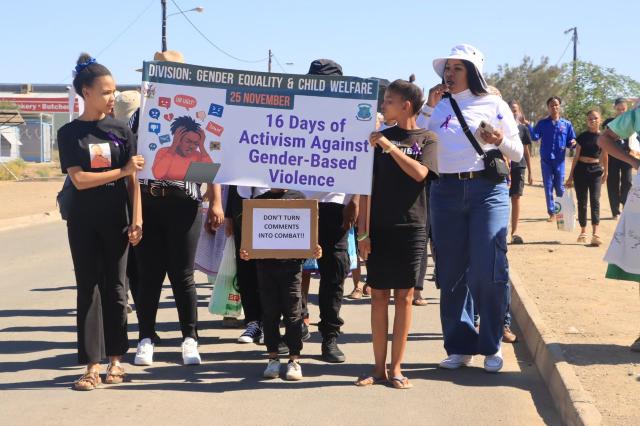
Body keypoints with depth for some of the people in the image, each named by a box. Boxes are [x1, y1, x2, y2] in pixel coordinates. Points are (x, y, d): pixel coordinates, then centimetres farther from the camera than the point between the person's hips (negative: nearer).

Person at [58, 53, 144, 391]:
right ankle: (92, 365, 3)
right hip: (84, 222, -1)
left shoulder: (121, 131, 5)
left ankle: (115, 360, 13)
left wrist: (137, 220, -4)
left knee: (115, 289, 4)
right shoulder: (69, 133, 1)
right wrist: (122, 170, -10)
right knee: (88, 290, 0)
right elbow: (79, 179, -9)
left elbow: (133, 180, 3)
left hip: (116, 220, 1)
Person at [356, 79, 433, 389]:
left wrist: (390, 147, -18)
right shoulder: (378, 138, 8)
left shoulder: (426, 139, 2)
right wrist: (363, 231, 1)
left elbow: (419, 173, -16)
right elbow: (368, 187, 6)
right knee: (379, 296, 3)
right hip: (379, 227, 2)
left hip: (411, 227, -2)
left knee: (404, 297, 2)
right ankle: (379, 367, 10)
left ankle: (396, 368, 9)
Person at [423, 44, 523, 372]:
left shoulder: (493, 104, 8)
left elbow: (517, 153, 9)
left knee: (488, 270, -8)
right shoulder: (436, 106, 12)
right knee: (451, 272, 4)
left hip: (487, 189, -2)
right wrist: (429, 108, -4)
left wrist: (500, 141, -11)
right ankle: (459, 347, 14)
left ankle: (491, 345, 7)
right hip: (446, 192, 2)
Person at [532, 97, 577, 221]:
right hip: (546, 160, 0)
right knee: (548, 187, 2)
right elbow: (534, 137, -9)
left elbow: (571, 142, 8)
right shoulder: (542, 123, 4)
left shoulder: (567, 124, 5)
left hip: (559, 160, 0)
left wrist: (573, 143, -16)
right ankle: (552, 213, 7)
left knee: (560, 187, 3)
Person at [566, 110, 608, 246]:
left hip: (595, 170, -1)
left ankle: (595, 234, -18)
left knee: (595, 200, -11)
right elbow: (576, 156, 6)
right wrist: (571, 176, 5)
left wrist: (605, 172, 22)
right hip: (581, 170, 1)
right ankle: (583, 232, 17)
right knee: (582, 201, 6)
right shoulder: (582, 136, 3)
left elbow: (604, 156, 14)